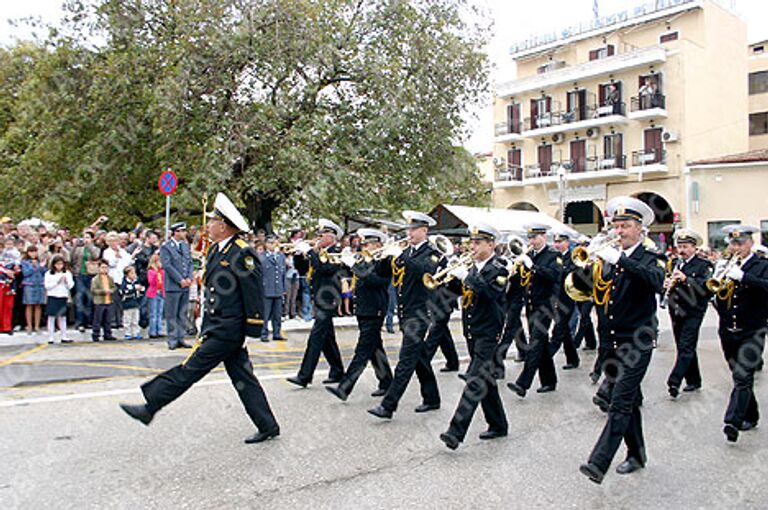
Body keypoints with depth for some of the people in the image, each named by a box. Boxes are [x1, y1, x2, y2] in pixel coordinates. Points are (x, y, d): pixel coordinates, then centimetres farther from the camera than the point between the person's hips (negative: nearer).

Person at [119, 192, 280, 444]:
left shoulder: (243, 253, -16)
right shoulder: (215, 249, 12)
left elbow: (254, 294, -17)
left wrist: (252, 333, -16)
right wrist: (205, 324, 19)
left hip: (229, 330, -10)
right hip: (216, 327, 10)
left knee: (190, 369, -3)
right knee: (243, 378, 11)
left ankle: (149, 408, 9)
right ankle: (267, 426, 18)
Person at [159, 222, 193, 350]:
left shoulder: (185, 245, 14)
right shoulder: (166, 247, -6)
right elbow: (167, 265, -12)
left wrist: (189, 278, -2)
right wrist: (180, 280, -14)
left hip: (185, 285, 6)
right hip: (173, 286, -6)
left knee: (182, 314, 9)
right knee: (172, 315, 0)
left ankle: (180, 339, 15)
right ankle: (172, 340, 6)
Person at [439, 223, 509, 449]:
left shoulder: (498, 269, -9)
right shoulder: (473, 267, 12)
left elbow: (491, 292, -25)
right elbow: (458, 289, 10)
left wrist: (467, 277, -25)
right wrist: (453, 276, -8)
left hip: (488, 333, -8)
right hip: (473, 333, 8)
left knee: (475, 383, -12)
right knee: (486, 381, 16)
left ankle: (456, 432, -17)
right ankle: (498, 425, 29)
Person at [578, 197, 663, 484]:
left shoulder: (648, 260, -6)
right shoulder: (609, 260, 12)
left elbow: (658, 282, -29)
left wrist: (619, 259, -34)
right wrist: (585, 266, -10)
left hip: (637, 343, -6)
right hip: (611, 342, 6)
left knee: (620, 404, -10)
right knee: (629, 401, 17)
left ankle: (598, 463, -14)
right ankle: (636, 455, 30)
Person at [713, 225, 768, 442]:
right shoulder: (725, 265, 9)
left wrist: (741, 276, -30)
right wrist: (717, 276, -16)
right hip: (728, 332, 5)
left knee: (743, 377, -12)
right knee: (739, 377, 15)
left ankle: (733, 421, -18)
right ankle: (750, 416, 30)